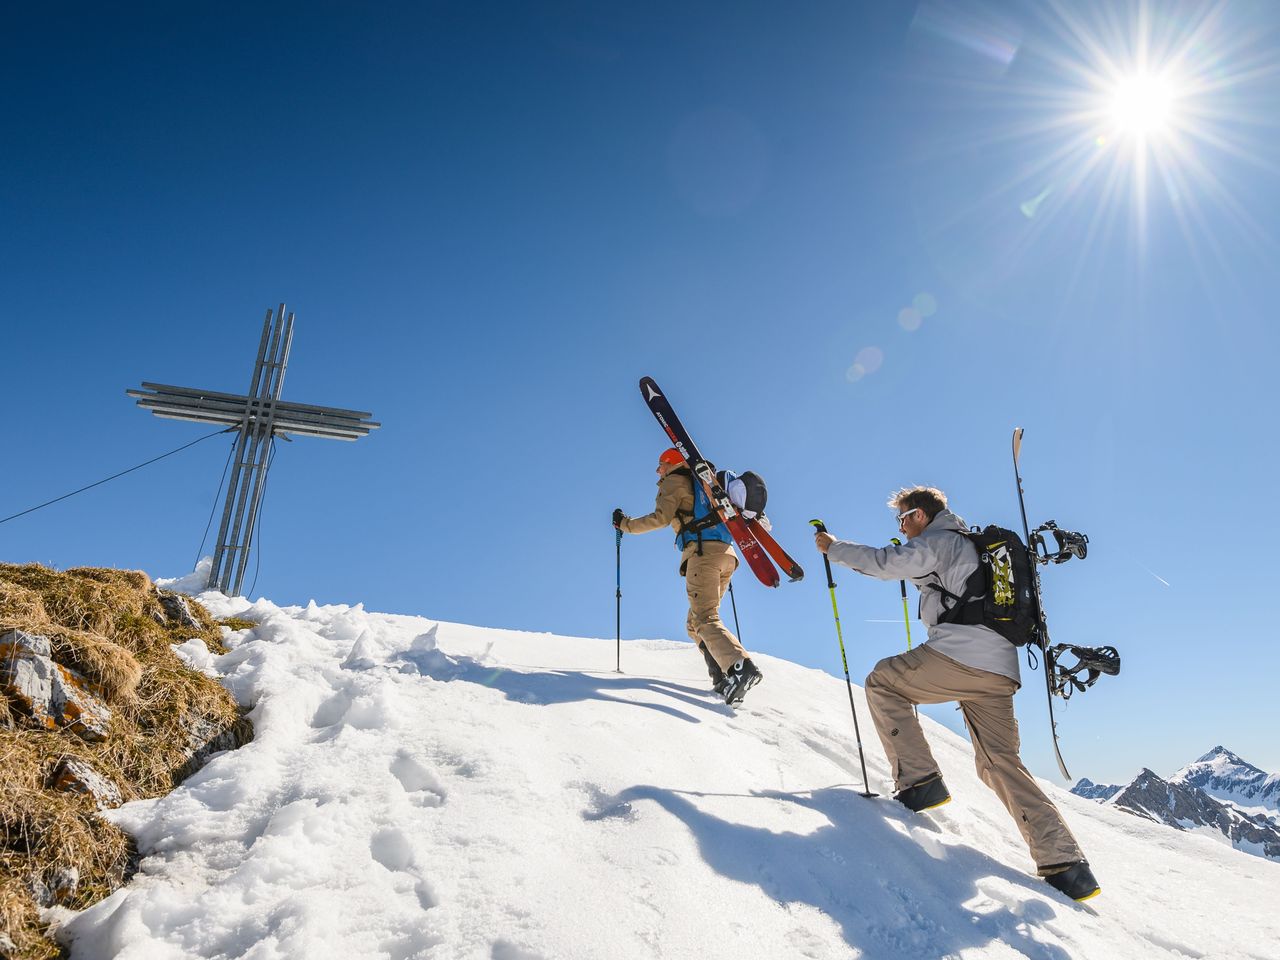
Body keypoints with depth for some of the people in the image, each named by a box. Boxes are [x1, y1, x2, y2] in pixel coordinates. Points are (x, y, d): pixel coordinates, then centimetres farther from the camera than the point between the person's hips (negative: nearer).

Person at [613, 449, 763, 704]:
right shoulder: (700, 485, 31)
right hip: (726, 553, 8)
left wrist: (626, 524, 6)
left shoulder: (674, 482, 7)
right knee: (695, 623, 12)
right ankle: (722, 678, -3)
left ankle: (741, 668, -36)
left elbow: (660, 517, -6)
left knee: (705, 619, -16)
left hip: (703, 551, -8)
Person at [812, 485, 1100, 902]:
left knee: (882, 681, 8)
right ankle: (1065, 864, 5)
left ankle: (918, 782, 0)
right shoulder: (973, 546, 29)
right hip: (1000, 670, 9)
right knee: (1000, 763, 12)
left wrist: (834, 547, 4)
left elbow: (886, 562, -7)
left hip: (958, 656, -9)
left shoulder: (938, 541, 1)